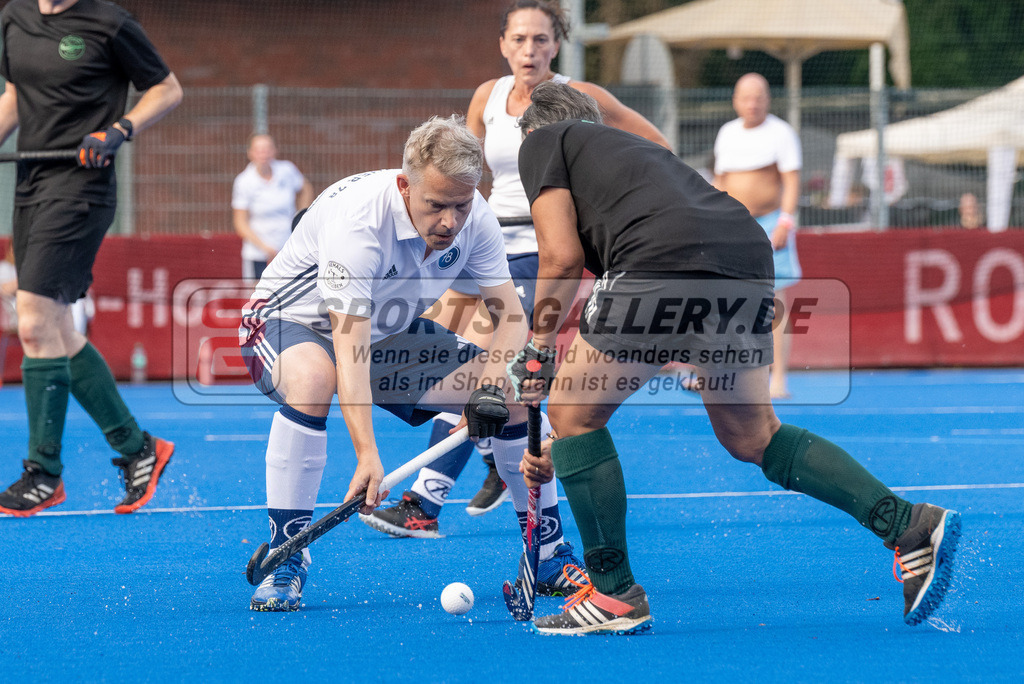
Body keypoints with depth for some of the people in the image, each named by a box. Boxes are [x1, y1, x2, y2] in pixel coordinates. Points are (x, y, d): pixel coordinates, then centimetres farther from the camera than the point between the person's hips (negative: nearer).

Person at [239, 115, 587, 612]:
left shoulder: (473, 217, -17)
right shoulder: (356, 218, -37)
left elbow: (510, 314, -9)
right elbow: (349, 347, -42)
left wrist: (491, 386, -29)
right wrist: (367, 454, -50)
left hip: (389, 332, 6)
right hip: (291, 320, -6)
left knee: (515, 389, -8)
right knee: (310, 379, -42)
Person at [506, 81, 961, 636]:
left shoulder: (544, 142, 22)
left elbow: (562, 258, 3)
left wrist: (538, 353, 14)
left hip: (666, 265, -8)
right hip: (749, 252, 8)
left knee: (571, 412, 9)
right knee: (752, 437, 23)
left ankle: (615, 596, 13)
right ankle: (912, 527, 15)